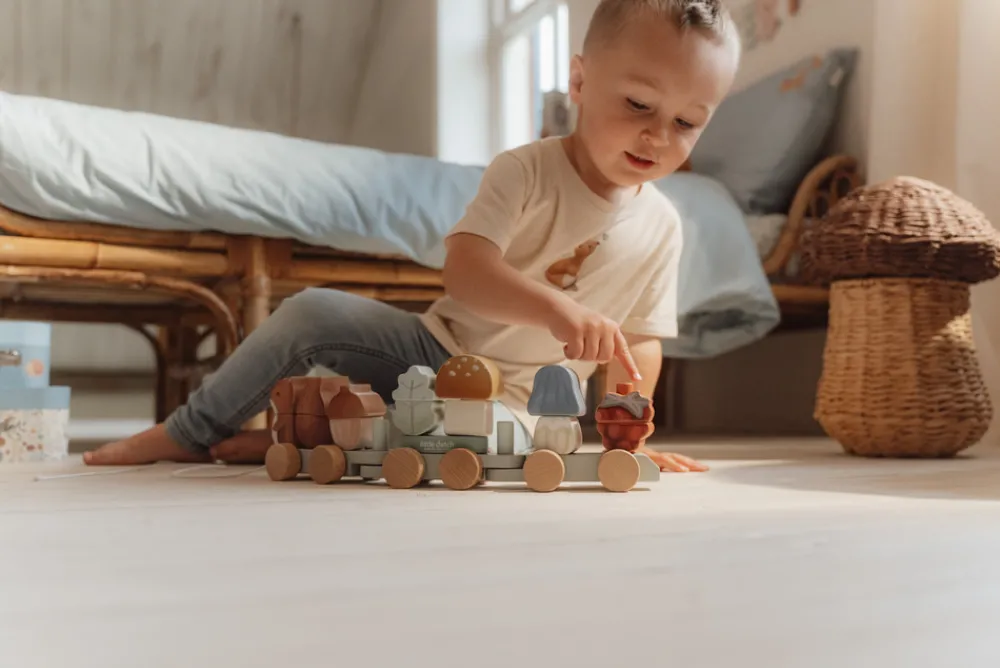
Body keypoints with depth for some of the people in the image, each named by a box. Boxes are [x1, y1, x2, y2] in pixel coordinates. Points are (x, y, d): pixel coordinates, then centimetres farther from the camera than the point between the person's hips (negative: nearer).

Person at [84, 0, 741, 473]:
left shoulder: (662, 228, -4)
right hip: (434, 346, 0)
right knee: (311, 313, -20)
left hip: (510, 397, 1)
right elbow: (464, 271, -27)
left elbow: (641, 344, 2)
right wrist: (555, 309, -43)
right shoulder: (525, 170, -13)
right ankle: (189, 434, 1)